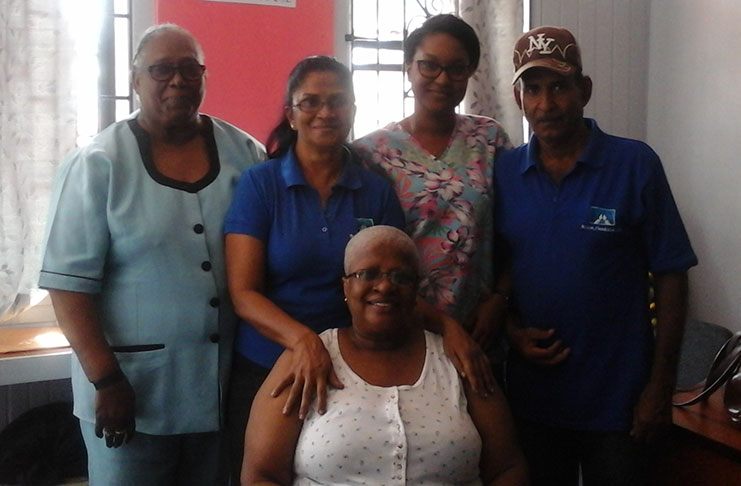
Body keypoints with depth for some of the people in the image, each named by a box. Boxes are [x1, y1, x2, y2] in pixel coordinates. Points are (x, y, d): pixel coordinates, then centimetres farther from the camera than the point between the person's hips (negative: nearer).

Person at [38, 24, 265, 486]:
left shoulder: (245, 153, 3)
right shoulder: (97, 164, -8)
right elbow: (69, 282, -10)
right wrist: (106, 380, -14)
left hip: (226, 382, 3)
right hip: (133, 387, -3)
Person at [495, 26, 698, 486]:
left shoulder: (635, 164, -9)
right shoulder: (504, 172, -1)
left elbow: (671, 275, -7)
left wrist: (660, 386, -8)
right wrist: (512, 331, -9)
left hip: (618, 399, -2)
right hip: (531, 395, 3)